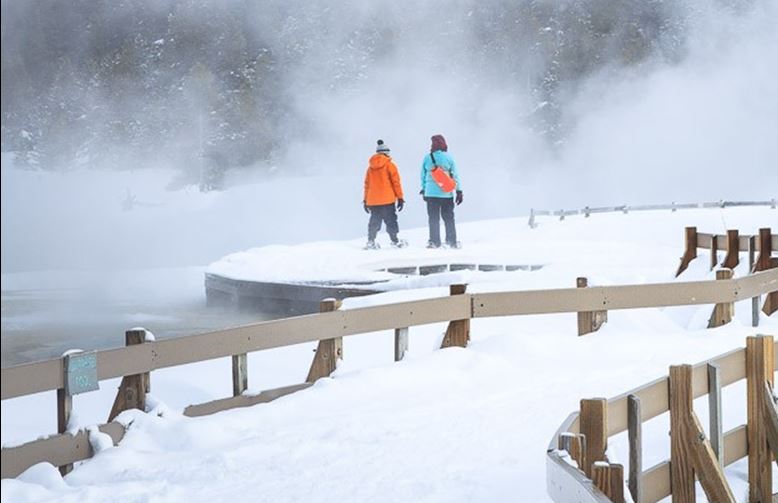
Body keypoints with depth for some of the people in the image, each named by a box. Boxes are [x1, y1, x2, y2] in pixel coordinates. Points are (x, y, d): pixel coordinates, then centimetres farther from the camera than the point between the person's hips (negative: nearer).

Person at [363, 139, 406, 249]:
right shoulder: (389, 165, -4)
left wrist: (365, 200, 19)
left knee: (374, 221, 10)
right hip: (387, 199, -5)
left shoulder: (371, 167, 11)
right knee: (390, 220, -1)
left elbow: (367, 184, 14)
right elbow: (396, 182, -5)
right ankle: (395, 241, -3)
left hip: (373, 201, 5)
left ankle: (371, 241, 3)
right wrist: (400, 198, -2)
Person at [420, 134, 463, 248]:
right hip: (446, 193, 0)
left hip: (431, 193, 0)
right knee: (448, 218, 7)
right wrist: (459, 191, 2)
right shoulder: (449, 158, -3)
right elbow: (455, 175, -2)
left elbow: (423, 176, 7)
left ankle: (434, 241, 2)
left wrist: (423, 189, 18)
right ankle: (452, 241, 8)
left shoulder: (427, 158, -1)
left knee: (433, 218, 5)